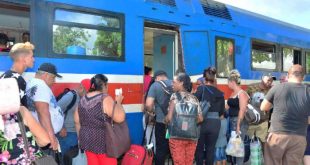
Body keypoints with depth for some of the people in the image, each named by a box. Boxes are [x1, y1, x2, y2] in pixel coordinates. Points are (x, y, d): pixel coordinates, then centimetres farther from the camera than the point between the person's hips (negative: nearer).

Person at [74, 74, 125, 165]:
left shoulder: (83, 99, 5)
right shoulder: (105, 99, -17)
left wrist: (81, 137, 21)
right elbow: (120, 118, -23)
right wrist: (118, 102, -8)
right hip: (103, 141, -7)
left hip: (87, 140, 7)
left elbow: (77, 121, 12)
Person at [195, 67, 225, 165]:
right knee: (211, 149, 11)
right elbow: (222, 111, 10)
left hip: (203, 122, -3)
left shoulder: (201, 88, -6)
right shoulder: (220, 93, 6)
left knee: (199, 148, 10)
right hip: (215, 123, 3)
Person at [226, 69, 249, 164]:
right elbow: (227, 107, 18)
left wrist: (238, 125, -22)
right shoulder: (233, 93, 15)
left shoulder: (241, 93, -11)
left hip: (240, 122, -9)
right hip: (232, 121, 9)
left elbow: (242, 110, -19)